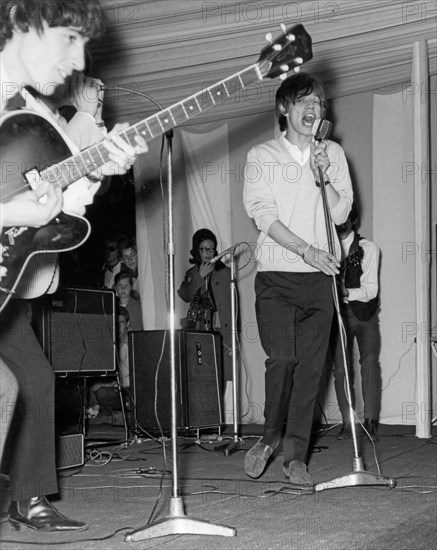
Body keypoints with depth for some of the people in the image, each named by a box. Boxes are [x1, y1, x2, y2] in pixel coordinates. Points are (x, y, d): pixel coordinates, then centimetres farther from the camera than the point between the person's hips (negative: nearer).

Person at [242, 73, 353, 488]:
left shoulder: (333, 154, 13)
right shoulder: (261, 157, 5)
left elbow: (341, 213, 6)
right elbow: (262, 214, -5)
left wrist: (323, 178, -11)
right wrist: (306, 250, -14)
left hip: (319, 276, 3)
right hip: (276, 275, -2)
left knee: (310, 366, -1)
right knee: (281, 358, -14)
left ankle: (295, 456, 5)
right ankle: (270, 436, 11)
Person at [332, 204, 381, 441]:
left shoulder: (368, 248, -6)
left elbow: (371, 289, -13)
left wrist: (347, 292, -32)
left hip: (364, 314, -2)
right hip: (338, 314, 2)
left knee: (370, 360, -21)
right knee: (340, 368, -7)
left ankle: (370, 420, -18)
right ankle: (347, 422, 4)